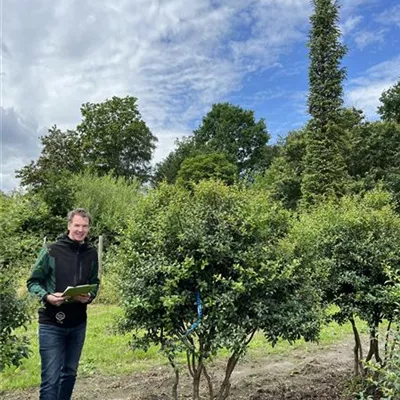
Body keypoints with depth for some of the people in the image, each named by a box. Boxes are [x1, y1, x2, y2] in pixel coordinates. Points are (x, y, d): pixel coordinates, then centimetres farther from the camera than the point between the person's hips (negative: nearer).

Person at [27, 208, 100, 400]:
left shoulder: (91, 253, 2)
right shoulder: (51, 250, -9)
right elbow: (33, 281, -4)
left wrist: (89, 296, -10)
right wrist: (47, 296, -22)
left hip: (78, 324, 4)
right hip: (51, 323, -4)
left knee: (69, 373, 18)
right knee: (50, 377, -4)